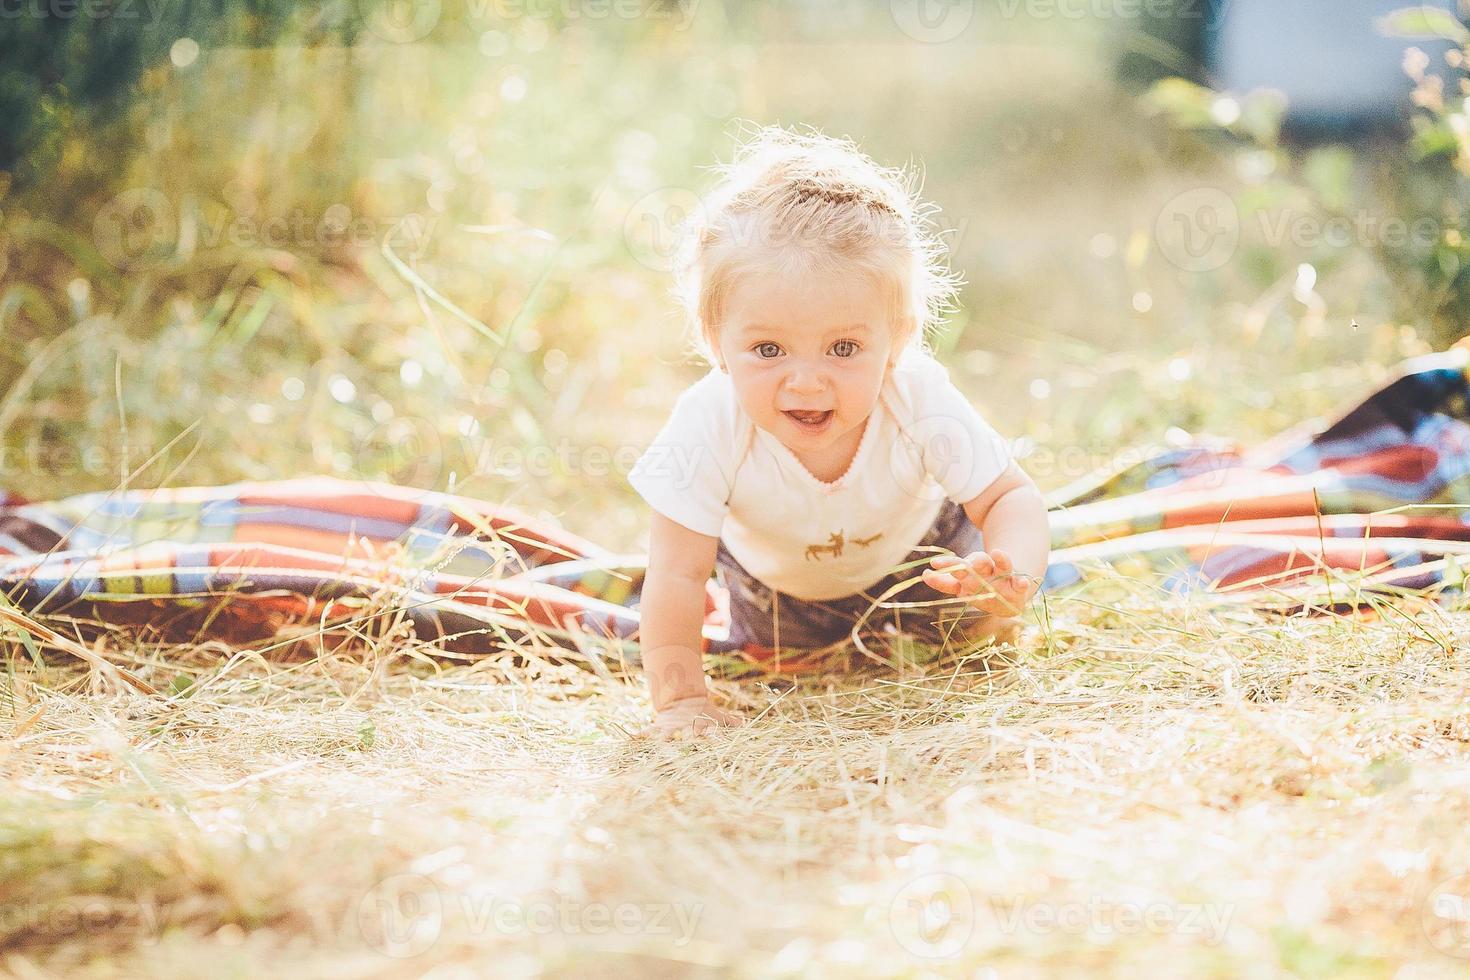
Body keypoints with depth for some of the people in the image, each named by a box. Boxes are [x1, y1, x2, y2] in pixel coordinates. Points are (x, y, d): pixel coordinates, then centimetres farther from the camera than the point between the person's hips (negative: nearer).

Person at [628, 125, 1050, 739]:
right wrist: (679, 699, -38)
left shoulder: (922, 406, -41)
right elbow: (677, 577, -37)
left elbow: (1010, 497, -31)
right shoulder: (708, 427, -44)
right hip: (773, 569, 0)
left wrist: (1013, 574, -53)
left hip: (913, 544, 1)